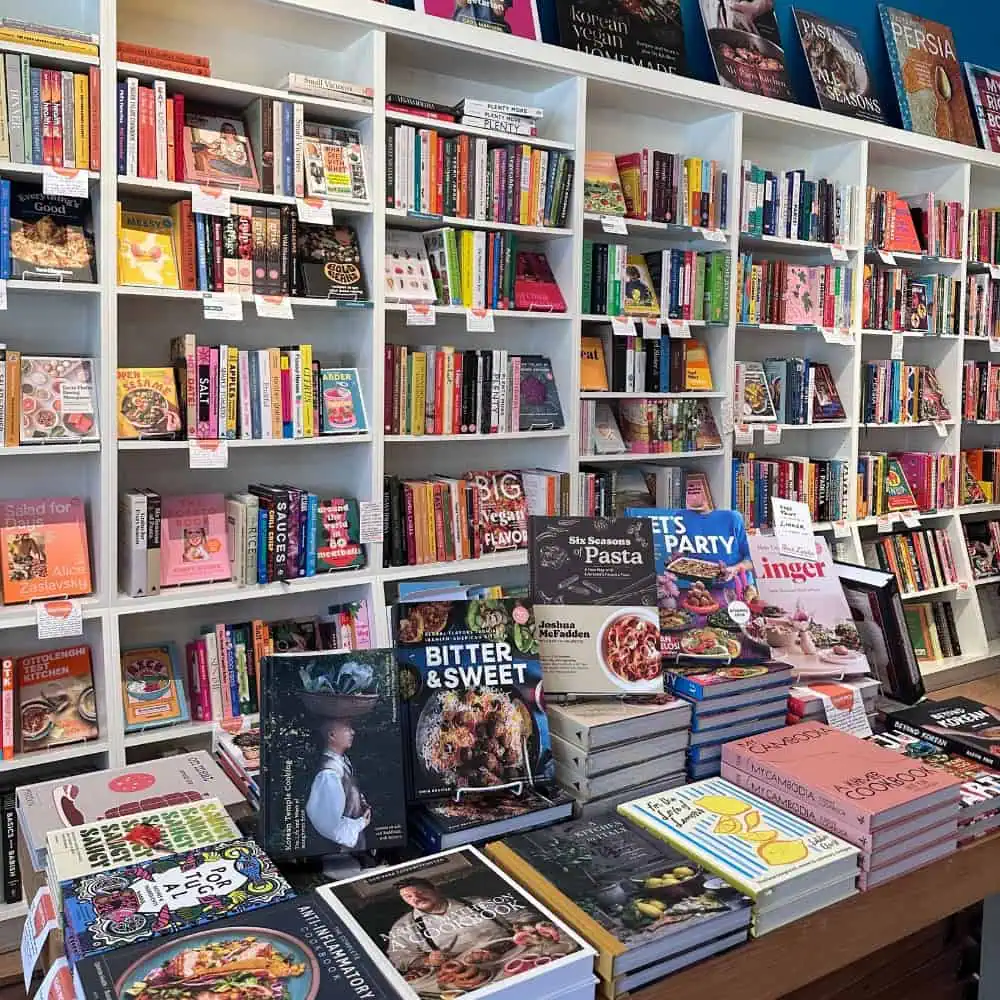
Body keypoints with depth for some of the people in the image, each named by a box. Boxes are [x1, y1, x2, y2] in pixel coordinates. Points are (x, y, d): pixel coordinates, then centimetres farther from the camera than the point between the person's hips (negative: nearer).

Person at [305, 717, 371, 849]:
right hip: (343, 847, -7)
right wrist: (361, 823, -14)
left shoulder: (344, 761, -4)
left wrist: (364, 807, -4)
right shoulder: (329, 774, -29)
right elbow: (331, 825, -28)